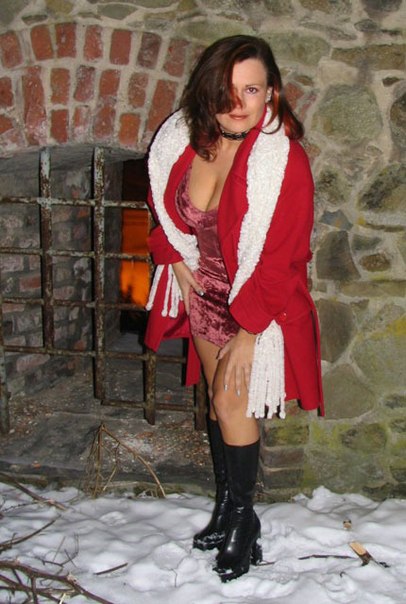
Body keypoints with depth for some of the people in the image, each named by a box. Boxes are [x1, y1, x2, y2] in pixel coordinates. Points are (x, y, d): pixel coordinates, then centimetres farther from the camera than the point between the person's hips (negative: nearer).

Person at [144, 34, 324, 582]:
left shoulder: (285, 160, -25)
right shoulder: (182, 140, -11)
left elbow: (279, 259, -23)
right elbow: (164, 205, 10)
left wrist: (248, 334, -22)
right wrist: (175, 261, -2)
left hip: (261, 302, -5)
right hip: (205, 290, 5)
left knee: (233, 402, -5)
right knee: (218, 399, 15)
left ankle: (244, 518, 17)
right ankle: (226, 503, 34)